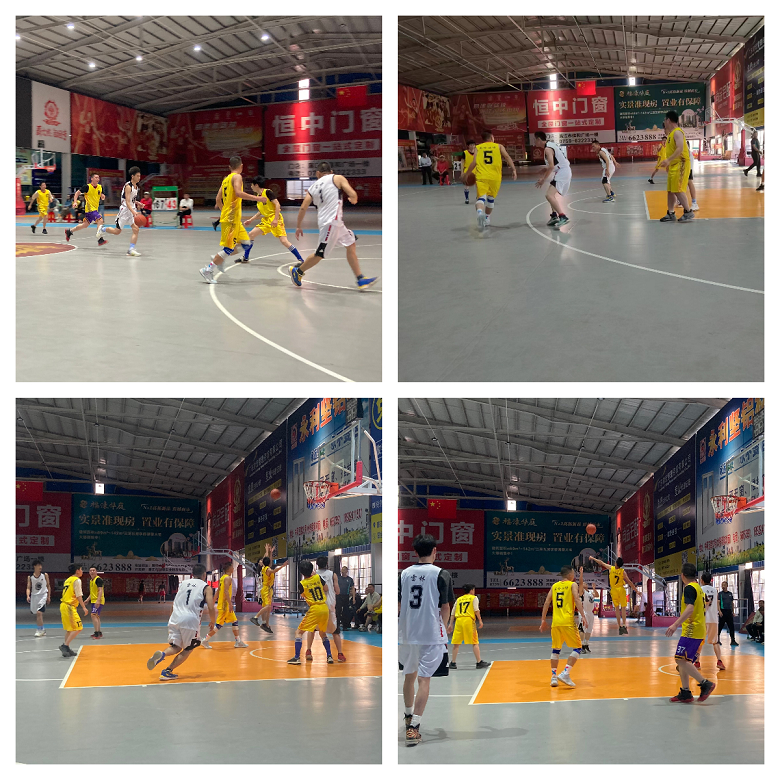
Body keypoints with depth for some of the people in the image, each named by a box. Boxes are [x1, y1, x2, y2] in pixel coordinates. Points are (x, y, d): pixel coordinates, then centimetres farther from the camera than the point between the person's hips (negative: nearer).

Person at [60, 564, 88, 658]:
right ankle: (65, 646, -14)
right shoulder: (77, 580, -8)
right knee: (78, 628, -8)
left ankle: (67, 649, 17)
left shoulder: (68, 580, 18)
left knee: (69, 629, 16)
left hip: (63, 605, 9)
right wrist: (84, 607, -10)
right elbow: (78, 596, -13)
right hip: (69, 606, -9)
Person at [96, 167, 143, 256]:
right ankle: (102, 229, 30)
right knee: (117, 231, 3)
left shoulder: (136, 186, 9)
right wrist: (134, 212, -39)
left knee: (136, 230, -10)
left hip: (132, 210, 7)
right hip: (125, 209, -7)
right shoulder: (128, 186, -18)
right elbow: (127, 202, -27)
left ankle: (131, 250, -11)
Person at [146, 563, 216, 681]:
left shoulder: (183, 583, 20)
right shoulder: (206, 587, 7)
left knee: (175, 647, 15)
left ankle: (162, 654, -17)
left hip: (175, 618, 4)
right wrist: (212, 623, 16)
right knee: (188, 649, 14)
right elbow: (211, 608, -1)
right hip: (190, 620, -4)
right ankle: (168, 671, 3)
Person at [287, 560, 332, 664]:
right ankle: (329, 656, 21)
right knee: (322, 633, 25)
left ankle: (297, 657, -4)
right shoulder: (318, 577, 2)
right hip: (325, 608, 5)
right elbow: (326, 589, 15)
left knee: (299, 632, 4)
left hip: (314, 609, -5)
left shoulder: (301, 584, -5)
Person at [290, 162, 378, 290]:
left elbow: (303, 208, 7)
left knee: (351, 244, 14)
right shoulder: (337, 178, 0)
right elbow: (353, 195, -10)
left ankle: (361, 279, 13)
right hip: (331, 222, -7)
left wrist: (299, 226, 17)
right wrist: (353, 200, 14)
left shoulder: (313, 187, 13)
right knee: (320, 254, 2)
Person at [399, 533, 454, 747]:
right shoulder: (441, 575, -7)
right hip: (431, 634, -4)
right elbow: (445, 607, -5)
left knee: (409, 675, 22)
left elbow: (398, 606, 9)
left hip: (406, 633, 4)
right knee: (424, 679, -3)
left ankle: (408, 716, 40)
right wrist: (443, 627, 11)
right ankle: (414, 727, -12)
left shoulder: (404, 574, 5)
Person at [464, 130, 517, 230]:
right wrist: (513, 169, -1)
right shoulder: (499, 146, 13)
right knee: (491, 197, 21)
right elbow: (507, 157, 0)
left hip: (481, 177, -1)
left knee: (481, 197, -10)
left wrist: (466, 174, 12)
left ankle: (480, 212, -43)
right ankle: (486, 219, 32)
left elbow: (474, 163, 2)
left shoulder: (478, 148, 12)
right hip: (495, 177, 1)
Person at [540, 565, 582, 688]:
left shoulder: (554, 586, 16)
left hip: (555, 622, 5)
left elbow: (547, 603, 11)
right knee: (577, 648, 3)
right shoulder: (572, 585, 3)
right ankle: (565, 673, -11)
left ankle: (554, 676, 11)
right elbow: (577, 600, -11)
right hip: (568, 622, -5)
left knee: (556, 649, 15)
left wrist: (543, 620, 14)